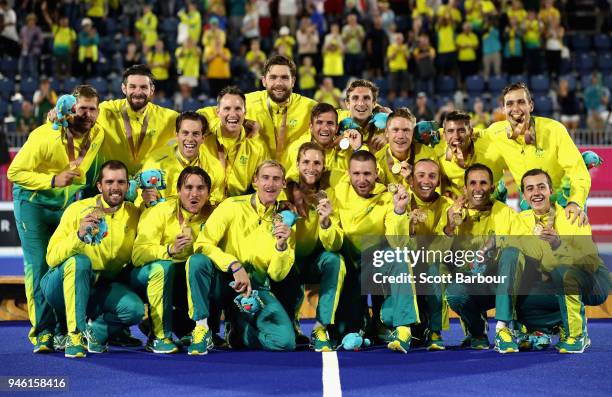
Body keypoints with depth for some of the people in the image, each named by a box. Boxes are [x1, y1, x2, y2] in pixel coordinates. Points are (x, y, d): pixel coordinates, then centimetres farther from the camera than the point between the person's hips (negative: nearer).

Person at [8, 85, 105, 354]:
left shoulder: (98, 134, -8)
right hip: (33, 201, -5)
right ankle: (43, 333, -9)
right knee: (38, 265, -10)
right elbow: (15, 172, -21)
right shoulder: (44, 137, -25)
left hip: (68, 203, 5)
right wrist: (52, 181, -29)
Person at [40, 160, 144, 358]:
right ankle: (74, 335, -29)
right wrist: (79, 236, -36)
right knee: (79, 261, -35)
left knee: (136, 309, -24)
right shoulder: (78, 210, -12)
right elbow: (52, 258, -18)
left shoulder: (134, 215, -1)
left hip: (102, 288, 3)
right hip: (62, 285, -3)